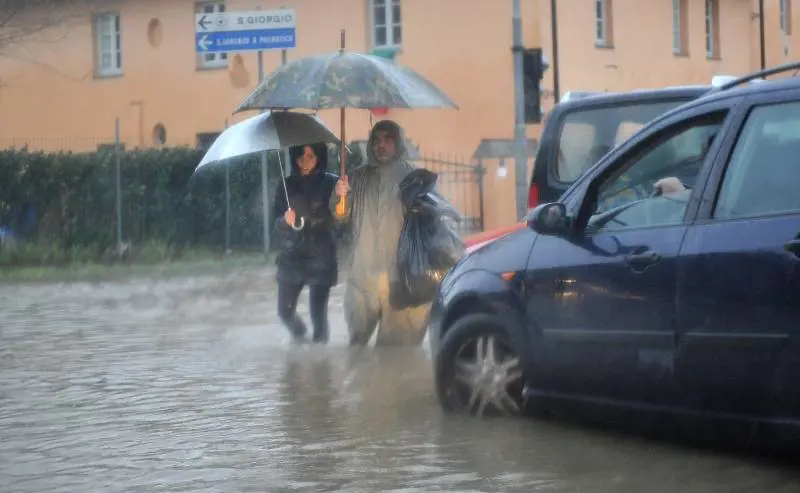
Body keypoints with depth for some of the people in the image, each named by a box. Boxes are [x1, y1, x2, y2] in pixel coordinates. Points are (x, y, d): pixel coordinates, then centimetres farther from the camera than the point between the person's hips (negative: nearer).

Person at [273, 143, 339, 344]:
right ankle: (299, 336, 40)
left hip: (321, 259, -3)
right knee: (285, 312, 8)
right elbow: (278, 224, 4)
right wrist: (286, 221, -19)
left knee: (318, 314, -10)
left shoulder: (331, 183, -3)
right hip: (291, 257, 3)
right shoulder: (287, 185, 4)